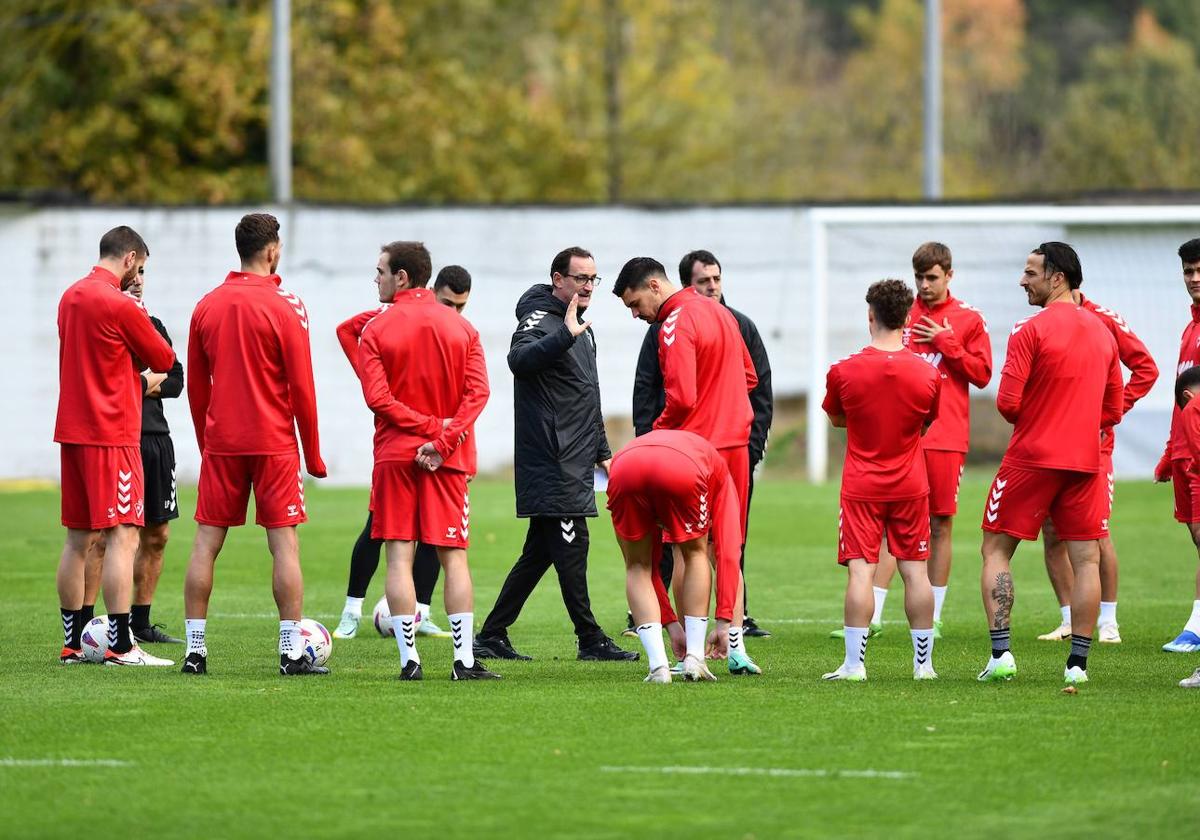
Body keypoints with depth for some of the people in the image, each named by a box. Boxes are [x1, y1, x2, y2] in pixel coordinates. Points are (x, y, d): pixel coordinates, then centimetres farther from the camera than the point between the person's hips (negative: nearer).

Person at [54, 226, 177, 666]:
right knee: (123, 536, -8)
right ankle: (120, 646, -12)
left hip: (73, 430, 8)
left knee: (78, 538, 11)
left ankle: (73, 644, 14)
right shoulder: (119, 305, -14)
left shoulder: (70, 297, 11)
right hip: (112, 433, -8)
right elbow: (164, 360, -4)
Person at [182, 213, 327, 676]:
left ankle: (195, 650, 4)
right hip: (274, 443, -4)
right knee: (285, 544, -1)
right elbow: (301, 387, -7)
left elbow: (196, 386, 11)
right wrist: (313, 455, 1)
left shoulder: (207, 305, 6)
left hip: (221, 444, 4)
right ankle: (292, 652, -4)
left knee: (206, 545, 5)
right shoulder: (286, 307, -7)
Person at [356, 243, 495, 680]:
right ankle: (464, 660, -2)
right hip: (449, 459, 2)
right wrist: (443, 439, -10)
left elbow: (377, 397, -11)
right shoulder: (461, 328, 5)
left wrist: (429, 427, -8)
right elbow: (478, 391, -5)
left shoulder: (376, 329, -2)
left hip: (395, 454, -2)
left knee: (399, 555, 0)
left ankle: (409, 659, -6)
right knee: (454, 556, 4)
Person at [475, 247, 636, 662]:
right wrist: (565, 335, -45)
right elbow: (520, 359, -34)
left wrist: (602, 450, 27)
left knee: (539, 552, 10)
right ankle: (591, 640, -1)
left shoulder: (583, 328, 19)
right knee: (571, 548, -6)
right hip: (551, 466, -10)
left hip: (574, 466, 10)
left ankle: (492, 636, 13)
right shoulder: (539, 322, -11)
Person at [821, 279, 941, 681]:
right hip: (910, 485, 2)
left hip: (861, 486, -2)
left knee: (860, 570, -4)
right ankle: (924, 663, 10)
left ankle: (854, 663, -8)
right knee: (915, 570, 6)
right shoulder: (928, 374, -5)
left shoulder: (843, 372, -9)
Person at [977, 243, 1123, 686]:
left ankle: (1001, 652, -5)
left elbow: (1008, 404, -13)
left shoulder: (1031, 331, -10)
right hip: (1085, 461, 4)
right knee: (1086, 560, 4)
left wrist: (1029, 419, 8)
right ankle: (1078, 663, -1)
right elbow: (1113, 410, 14)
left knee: (996, 550, 5)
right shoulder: (1102, 332, 9)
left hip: (1032, 458, -4)